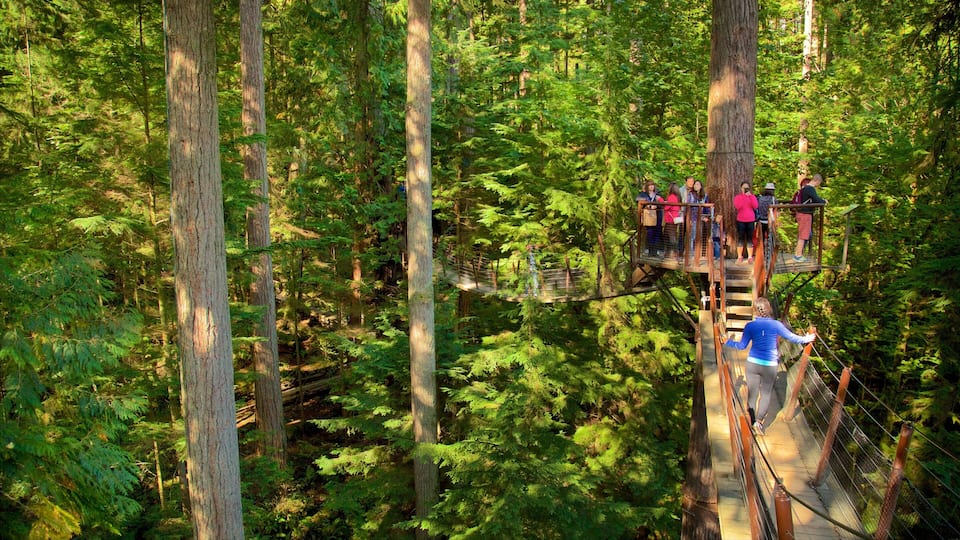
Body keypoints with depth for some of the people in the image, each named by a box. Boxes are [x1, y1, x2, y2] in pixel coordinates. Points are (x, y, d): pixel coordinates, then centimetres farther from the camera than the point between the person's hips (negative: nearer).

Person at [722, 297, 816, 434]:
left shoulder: (750, 326, -6)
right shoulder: (776, 325, -10)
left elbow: (741, 346, 0)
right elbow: (792, 337, 1)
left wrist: (727, 342, 15)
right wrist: (806, 339, 19)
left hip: (752, 363, 2)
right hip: (769, 366, -2)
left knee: (752, 393, 14)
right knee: (766, 394, 9)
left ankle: (753, 421, 23)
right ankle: (759, 420, -6)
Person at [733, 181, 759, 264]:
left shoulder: (752, 196, 9)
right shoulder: (737, 196, 3)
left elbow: (755, 206, -7)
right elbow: (737, 206, -15)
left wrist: (750, 196, -11)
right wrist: (744, 196, -15)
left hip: (751, 221, 1)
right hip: (740, 221, -1)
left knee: (750, 239, 3)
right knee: (741, 239, -1)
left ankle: (750, 257, 5)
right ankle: (739, 257, 3)